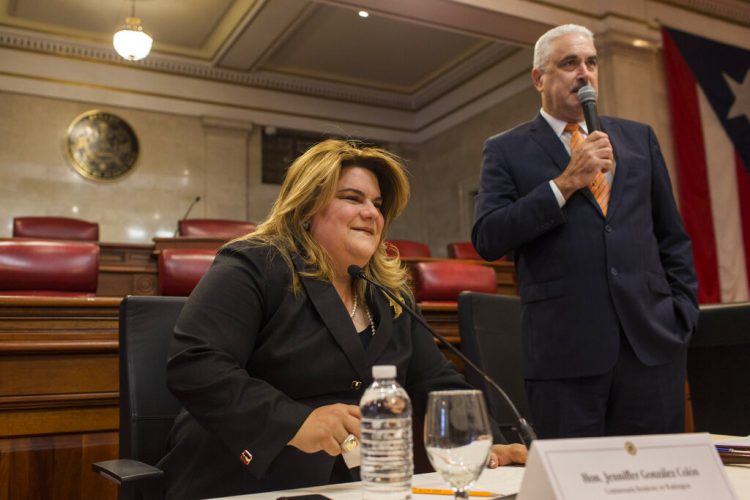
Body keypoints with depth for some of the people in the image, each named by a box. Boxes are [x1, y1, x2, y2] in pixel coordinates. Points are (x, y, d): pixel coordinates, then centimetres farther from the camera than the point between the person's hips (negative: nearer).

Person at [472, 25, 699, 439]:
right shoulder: (507, 151, 4)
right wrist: (565, 183, -13)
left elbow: (672, 236, 19)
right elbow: (487, 241, -9)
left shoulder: (639, 138, 16)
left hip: (653, 342, 4)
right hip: (565, 349, -3)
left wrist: (683, 311, 8)